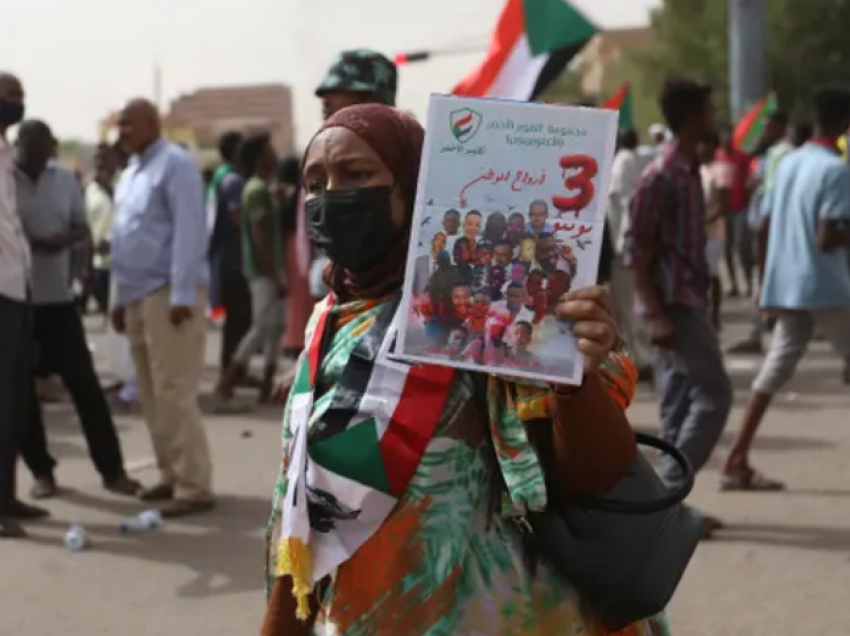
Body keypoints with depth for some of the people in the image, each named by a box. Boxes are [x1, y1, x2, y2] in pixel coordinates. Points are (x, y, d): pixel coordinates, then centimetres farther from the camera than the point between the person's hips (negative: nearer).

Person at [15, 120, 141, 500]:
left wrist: (68, 236, -10)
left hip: (58, 297, 2)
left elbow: (81, 227, 13)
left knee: (84, 383, 2)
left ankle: (112, 469, 8)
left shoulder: (65, 180, 6)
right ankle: (41, 470, 18)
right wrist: (33, 241, -21)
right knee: (20, 388, 4)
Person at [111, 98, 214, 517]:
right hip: (139, 295, 9)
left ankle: (194, 486, -5)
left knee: (174, 392, -9)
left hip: (169, 292, -9)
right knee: (151, 393, 11)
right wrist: (120, 296, 18)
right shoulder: (130, 173, 19)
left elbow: (189, 231, -15)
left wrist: (182, 294, -20)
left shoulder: (175, 164, -8)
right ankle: (171, 474, 20)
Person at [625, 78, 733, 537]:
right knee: (713, 393, -10)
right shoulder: (661, 175, -15)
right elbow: (636, 248, -18)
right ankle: (665, 494, -7)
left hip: (687, 299, 9)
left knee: (680, 404, 9)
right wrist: (654, 312, -23)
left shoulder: (689, 170, 14)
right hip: (673, 302, -9)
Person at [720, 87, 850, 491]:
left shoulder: (787, 163, 10)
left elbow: (764, 228, 13)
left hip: (784, 286, 7)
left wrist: (765, 281, 20)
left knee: (775, 370, 8)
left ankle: (737, 461, 3)